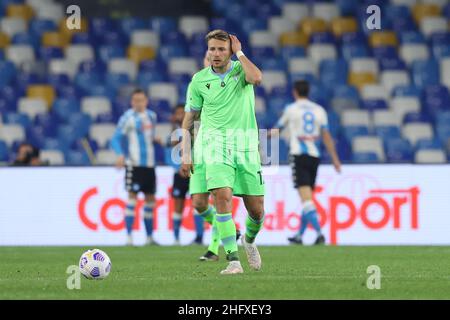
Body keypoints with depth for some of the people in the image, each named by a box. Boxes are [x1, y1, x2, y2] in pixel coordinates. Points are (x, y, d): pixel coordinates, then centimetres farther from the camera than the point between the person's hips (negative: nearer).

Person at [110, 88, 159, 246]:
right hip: (134, 164, -7)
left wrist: (154, 138, 7)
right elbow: (115, 138, -12)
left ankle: (149, 237, 20)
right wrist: (120, 154, -27)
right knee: (132, 197, -12)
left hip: (149, 164, 7)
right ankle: (129, 236, -12)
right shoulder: (128, 117, -8)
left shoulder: (151, 116, 12)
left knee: (150, 199, 10)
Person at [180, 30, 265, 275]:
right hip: (214, 143, -1)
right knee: (222, 196, -24)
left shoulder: (241, 69, 5)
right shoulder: (199, 80, 5)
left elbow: (256, 78, -21)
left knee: (257, 209, 2)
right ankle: (233, 260, -22)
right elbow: (188, 119, 12)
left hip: (246, 144, 1)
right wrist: (186, 154, 6)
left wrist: (239, 52, -8)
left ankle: (249, 241, 37)